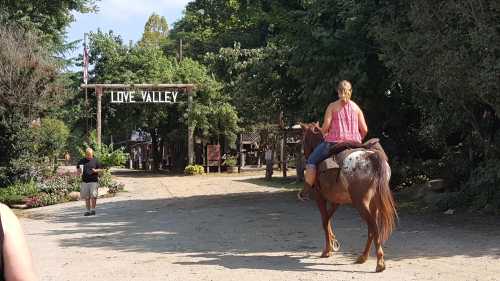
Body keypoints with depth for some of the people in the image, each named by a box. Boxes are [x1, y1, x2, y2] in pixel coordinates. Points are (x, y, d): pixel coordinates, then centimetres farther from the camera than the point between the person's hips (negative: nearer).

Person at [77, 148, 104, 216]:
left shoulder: (95, 161, 5)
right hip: (85, 181, 3)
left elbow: (100, 169, 8)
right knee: (86, 197, 5)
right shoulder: (82, 161, 11)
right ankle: (88, 210, 12)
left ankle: (93, 209, 1)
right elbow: (77, 168, 20)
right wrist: (79, 171, -4)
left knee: (93, 196, -9)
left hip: (94, 181, -3)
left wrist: (96, 170, -13)